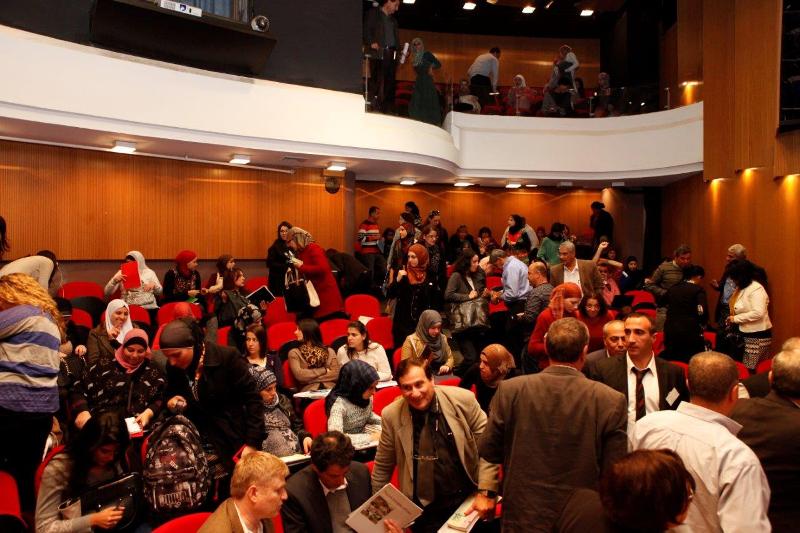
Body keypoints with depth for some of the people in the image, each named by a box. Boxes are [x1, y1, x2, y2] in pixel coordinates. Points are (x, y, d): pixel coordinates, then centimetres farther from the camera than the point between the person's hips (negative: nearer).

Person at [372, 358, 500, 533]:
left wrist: (486, 492, -10)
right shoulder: (391, 415, -9)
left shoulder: (463, 400, -12)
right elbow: (382, 467, 3)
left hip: (469, 498, 0)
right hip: (423, 511, 0)